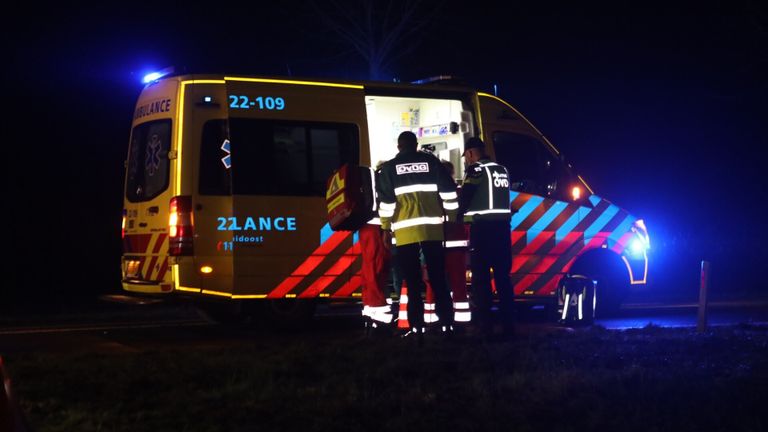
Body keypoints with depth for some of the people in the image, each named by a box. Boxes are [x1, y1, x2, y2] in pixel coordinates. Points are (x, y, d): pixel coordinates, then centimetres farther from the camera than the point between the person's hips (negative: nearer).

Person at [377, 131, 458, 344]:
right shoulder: (431, 161, 9)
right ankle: (447, 325, 5)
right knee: (438, 279, 7)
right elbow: (448, 191, 7)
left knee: (413, 283, 2)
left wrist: (386, 228, 7)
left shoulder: (389, 168, 5)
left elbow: (386, 200, -1)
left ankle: (417, 329, -2)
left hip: (405, 230, -1)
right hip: (432, 228, 1)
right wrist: (452, 218, 15)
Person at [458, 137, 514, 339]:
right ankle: (508, 326, 10)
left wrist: (457, 214, 7)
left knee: (481, 278, -5)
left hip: (483, 227, -7)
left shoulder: (476, 169, -7)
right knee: (502, 276, 11)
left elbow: (464, 198, -8)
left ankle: (485, 327, -10)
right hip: (502, 225, 7)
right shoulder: (502, 170, 16)